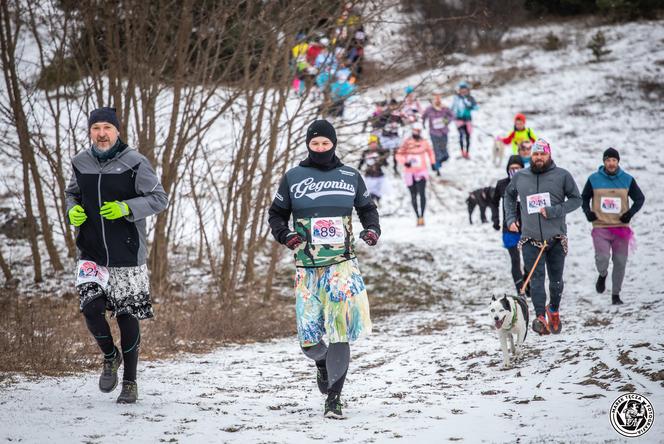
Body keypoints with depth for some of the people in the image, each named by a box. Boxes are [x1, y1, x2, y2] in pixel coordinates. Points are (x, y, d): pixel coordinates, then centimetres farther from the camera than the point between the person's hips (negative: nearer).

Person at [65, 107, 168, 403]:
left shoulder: (135, 163, -8)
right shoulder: (80, 163, 4)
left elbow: (160, 199, -6)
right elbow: (72, 193, 20)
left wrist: (126, 208, -20)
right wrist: (72, 210, -2)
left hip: (127, 255, -2)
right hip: (91, 253, 3)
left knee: (128, 317, 3)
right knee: (91, 308, -14)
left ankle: (130, 383, 19)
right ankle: (110, 357, 17)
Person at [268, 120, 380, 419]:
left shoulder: (350, 176, 9)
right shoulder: (293, 177, 7)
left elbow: (367, 209, 21)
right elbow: (276, 214, 14)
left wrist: (372, 229, 1)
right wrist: (284, 234, -6)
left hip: (342, 262, -1)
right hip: (306, 266, 1)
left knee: (342, 325, -21)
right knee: (309, 339, -1)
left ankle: (333, 397, -14)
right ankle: (322, 364, 37)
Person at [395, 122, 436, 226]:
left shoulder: (424, 142, 1)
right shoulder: (407, 142, -5)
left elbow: (430, 151, 22)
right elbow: (399, 155, -3)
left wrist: (432, 162, 14)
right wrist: (405, 162, -20)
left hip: (421, 172, 0)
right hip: (410, 172, 1)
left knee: (422, 193, -19)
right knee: (413, 196, 9)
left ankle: (422, 216, -23)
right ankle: (417, 217, 23)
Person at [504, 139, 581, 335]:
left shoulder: (562, 175, -1)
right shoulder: (519, 177, 8)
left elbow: (576, 199, 1)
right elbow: (509, 195, 26)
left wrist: (554, 211, -13)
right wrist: (510, 218, 13)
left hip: (556, 238, -1)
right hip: (530, 238, 1)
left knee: (556, 279, 9)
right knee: (536, 278, -13)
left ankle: (554, 309, 33)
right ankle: (540, 317, -20)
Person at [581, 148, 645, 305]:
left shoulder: (627, 180, 3)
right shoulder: (594, 179, 2)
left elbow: (640, 198, 13)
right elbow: (584, 198, 15)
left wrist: (630, 213, -3)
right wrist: (588, 212, -2)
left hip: (621, 227, 1)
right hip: (600, 227, -1)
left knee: (620, 262, 2)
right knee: (602, 257, -18)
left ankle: (616, 294, 14)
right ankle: (602, 275, 16)